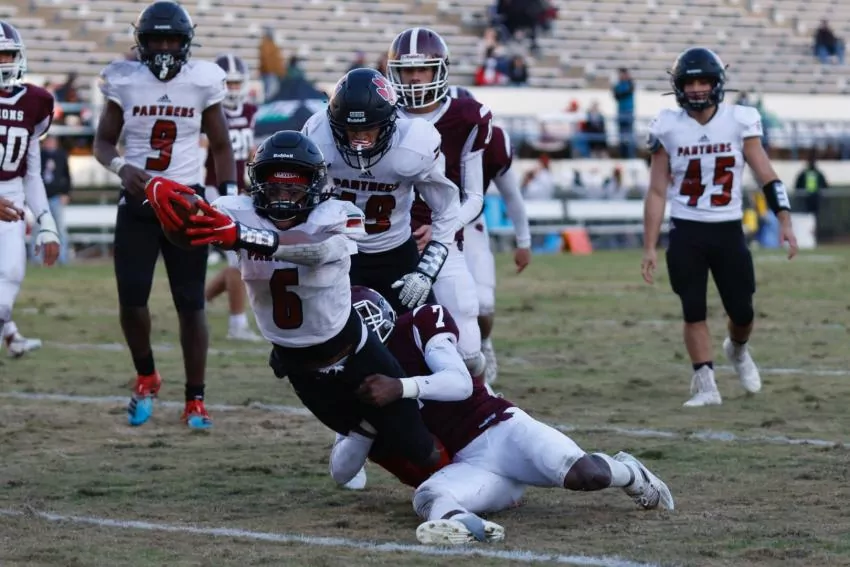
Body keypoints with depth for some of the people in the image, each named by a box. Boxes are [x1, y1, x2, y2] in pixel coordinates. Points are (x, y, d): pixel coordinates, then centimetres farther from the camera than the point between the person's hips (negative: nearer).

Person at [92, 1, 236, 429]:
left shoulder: (202, 81, -2)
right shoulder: (125, 82, -2)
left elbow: (221, 146, 7)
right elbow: (103, 141, 7)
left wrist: (229, 197, -4)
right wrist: (121, 167, -15)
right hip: (137, 201, 1)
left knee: (191, 303, -1)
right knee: (131, 299, -4)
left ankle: (195, 401, 8)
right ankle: (146, 378, 23)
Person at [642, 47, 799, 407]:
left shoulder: (739, 121, -3)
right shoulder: (669, 128, -2)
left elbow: (766, 175, -4)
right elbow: (657, 192, 1)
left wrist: (784, 221, -17)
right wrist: (649, 249, -1)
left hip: (728, 232, 0)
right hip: (686, 234, 0)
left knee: (742, 312, 5)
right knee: (693, 311, -4)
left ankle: (737, 350, 38)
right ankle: (705, 386, 4)